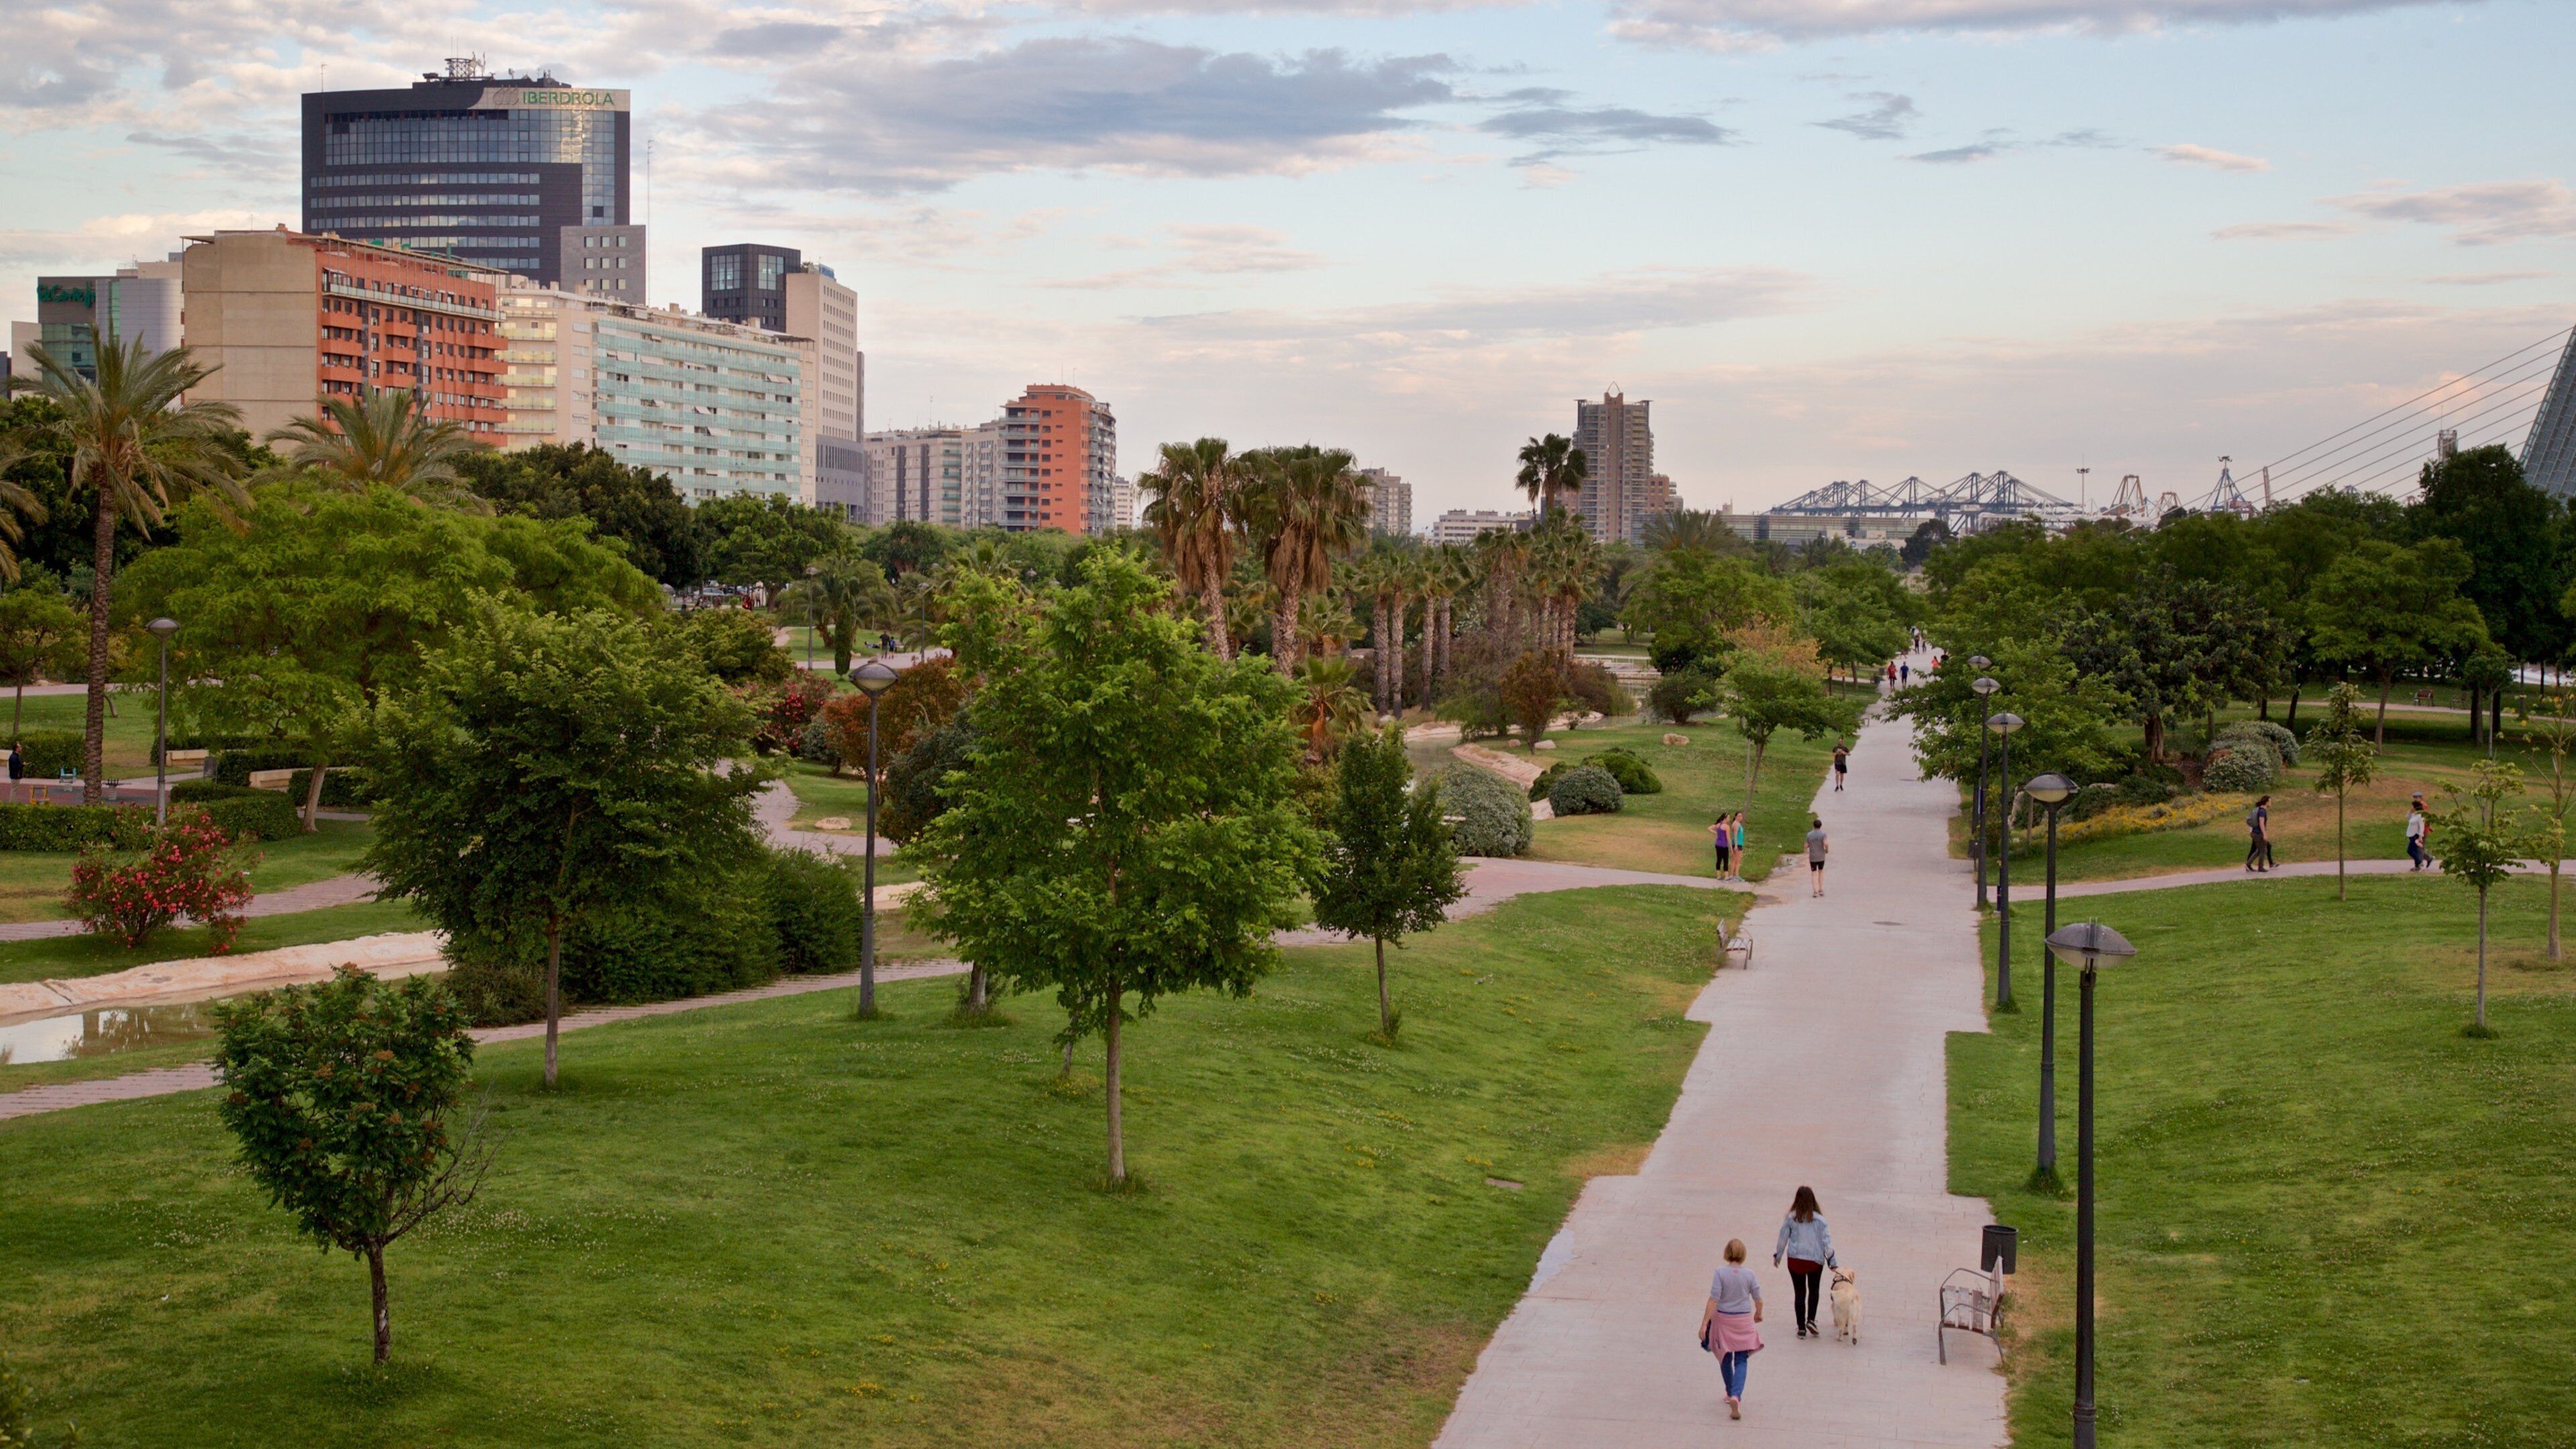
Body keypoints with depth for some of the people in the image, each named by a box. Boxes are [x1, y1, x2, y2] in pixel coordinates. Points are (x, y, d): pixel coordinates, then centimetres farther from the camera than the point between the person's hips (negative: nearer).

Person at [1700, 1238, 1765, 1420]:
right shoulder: (1749, 1274, -9)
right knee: (1741, 1361, 3)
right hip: (1744, 1320, 0)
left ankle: (1731, 1393, 36)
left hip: (1723, 1320, 0)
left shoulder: (1721, 1272, -13)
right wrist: (1758, 1315, 22)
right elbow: (1758, 1299, 1)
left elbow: (1713, 1299, -16)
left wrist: (1704, 1324, -13)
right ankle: (1736, 1396, -17)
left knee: (1725, 1359, 19)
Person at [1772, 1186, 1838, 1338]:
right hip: (1815, 1260, 0)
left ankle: (1801, 1328, 10)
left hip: (1795, 1260, 0)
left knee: (1799, 1293, 8)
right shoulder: (1818, 1219, -10)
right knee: (1814, 1290, 20)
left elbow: (1783, 1238, 1)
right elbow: (1826, 1241, -7)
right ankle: (1811, 1320, 5)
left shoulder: (1791, 1218, -7)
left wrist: (1777, 1256, 15)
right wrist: (1832, 1261, 2)